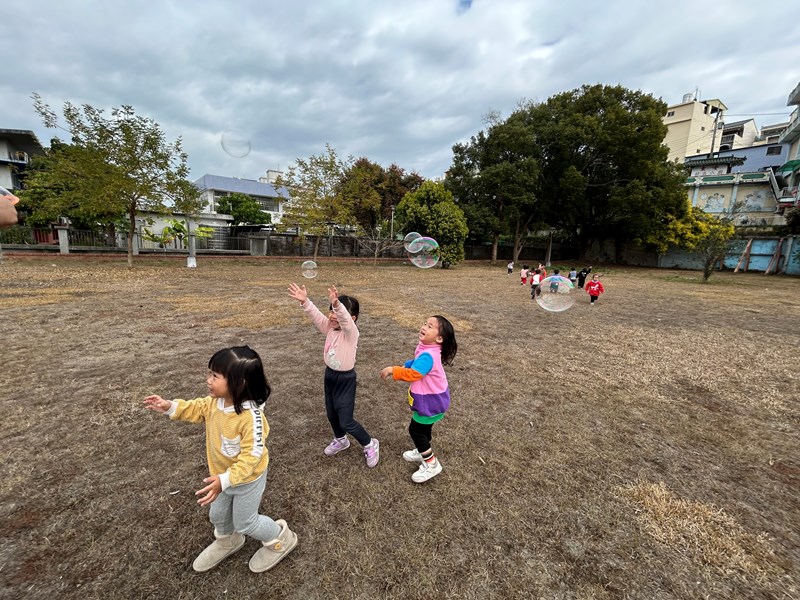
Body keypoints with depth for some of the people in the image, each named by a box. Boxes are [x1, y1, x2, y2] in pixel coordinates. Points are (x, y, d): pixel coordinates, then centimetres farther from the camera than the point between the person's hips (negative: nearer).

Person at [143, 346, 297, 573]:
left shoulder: (250, 416, -41)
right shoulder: (214, 402, -17)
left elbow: (251, 456, -35)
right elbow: (198, 409, 6)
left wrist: (224, 480, -39)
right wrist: (171, 407, -6)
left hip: (247, 479, -7)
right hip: (222, 475, 8)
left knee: (244, 522, 15)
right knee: (217, 515, 30)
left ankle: (281, 539, 41)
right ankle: (227, 542, 62)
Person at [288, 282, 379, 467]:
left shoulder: (351, 332, -24)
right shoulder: (329, 327, -4)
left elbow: (344, 318, -45)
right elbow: (315, 315, -15)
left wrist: (337, 304, -64)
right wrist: (304, 301, -33)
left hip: (345, 378, -7)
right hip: (329, 375, 7)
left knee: (346, 421, -1)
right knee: (331, 414, 23)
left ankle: (370, 445, 24)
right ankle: (340, 440, 51)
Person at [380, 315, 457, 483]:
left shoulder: (428, 356, -33)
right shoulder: (425, 349, -2)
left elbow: (413, 373, -38)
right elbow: (415, 364, 12)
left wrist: (392, 370, -29)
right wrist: (402, 367, -3)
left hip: (431, 401, -9)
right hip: (431, 399, 9)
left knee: (415, 430, 3)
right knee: (423, 428, 26)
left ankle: (432, 464, 18)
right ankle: (423, 452, 48)